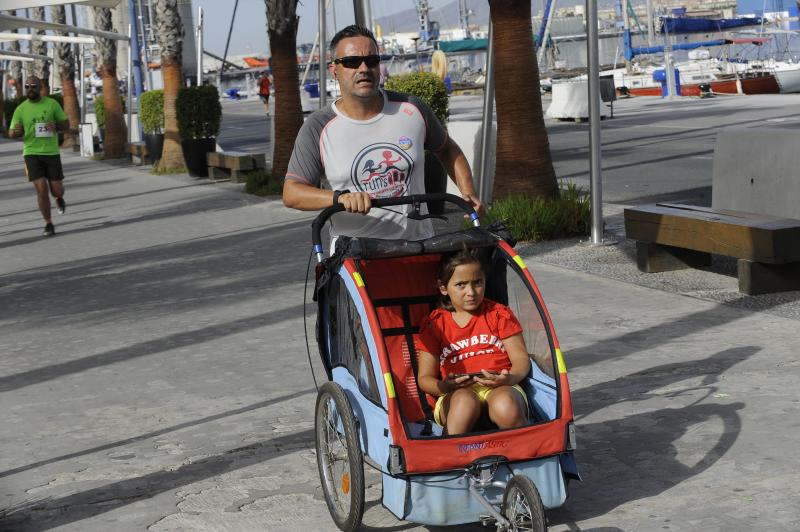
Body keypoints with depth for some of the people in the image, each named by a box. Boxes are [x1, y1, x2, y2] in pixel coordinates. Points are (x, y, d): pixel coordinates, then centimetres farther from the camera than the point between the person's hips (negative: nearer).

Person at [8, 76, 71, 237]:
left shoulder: (52, 104, -1)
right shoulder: (20, 109, 1)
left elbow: (67, 125, 5)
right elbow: (11, 133, 5)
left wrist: (56, 126, -18)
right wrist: (16, 131, -21)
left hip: (51, 152, 0)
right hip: (32, 153, 0)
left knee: (57, 191, 1)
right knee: (42, 189, -13)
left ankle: (59, 198, 41)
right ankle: (48, 225, 4)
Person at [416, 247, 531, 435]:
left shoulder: (499, 314, 15)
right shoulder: (434, 324, 13)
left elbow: (521, 359, 9)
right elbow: (424, 378, 10)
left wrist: (508, 378, -15)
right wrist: (444, 386, -15)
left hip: (500, 390, 1)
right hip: (456, 395, 0)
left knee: (506, 406, -37)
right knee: (465, 401, -38)